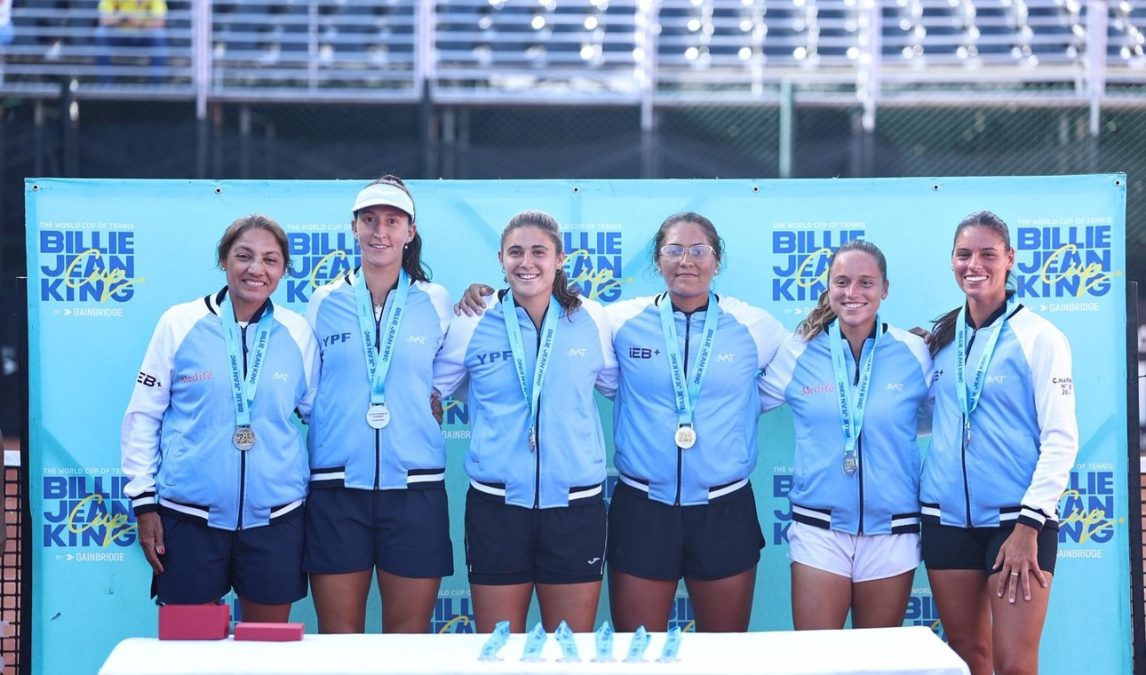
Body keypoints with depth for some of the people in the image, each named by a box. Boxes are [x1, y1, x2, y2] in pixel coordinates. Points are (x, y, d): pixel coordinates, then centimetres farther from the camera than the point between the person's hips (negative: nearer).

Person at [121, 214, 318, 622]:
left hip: (275, 516, 2)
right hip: (190, 515, -1)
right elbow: (142, 416, 2)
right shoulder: (180, 323, -2)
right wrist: (144, 500, -1)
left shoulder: (297, 332, 3)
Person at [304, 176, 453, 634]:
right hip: (338, 487, 0)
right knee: (338, 640, 4)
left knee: (408, 640, 6)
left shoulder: (435, 302, 5)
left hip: (413, 487, 0)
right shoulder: (326, 302, 6)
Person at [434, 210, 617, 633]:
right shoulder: (472, 325, 0)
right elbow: (430, 390, 12)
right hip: (497, 505, 0)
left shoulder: (591, 321, 2)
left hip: (575, 505, 1)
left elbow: (617, 386, 16)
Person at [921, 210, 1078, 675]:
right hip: (947, 517, 5)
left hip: (1017, 518, -5)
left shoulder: (1039, 337, -5)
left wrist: (1029, 524, -15)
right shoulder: (941, 337, 10)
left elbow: (1061, 439, -9)